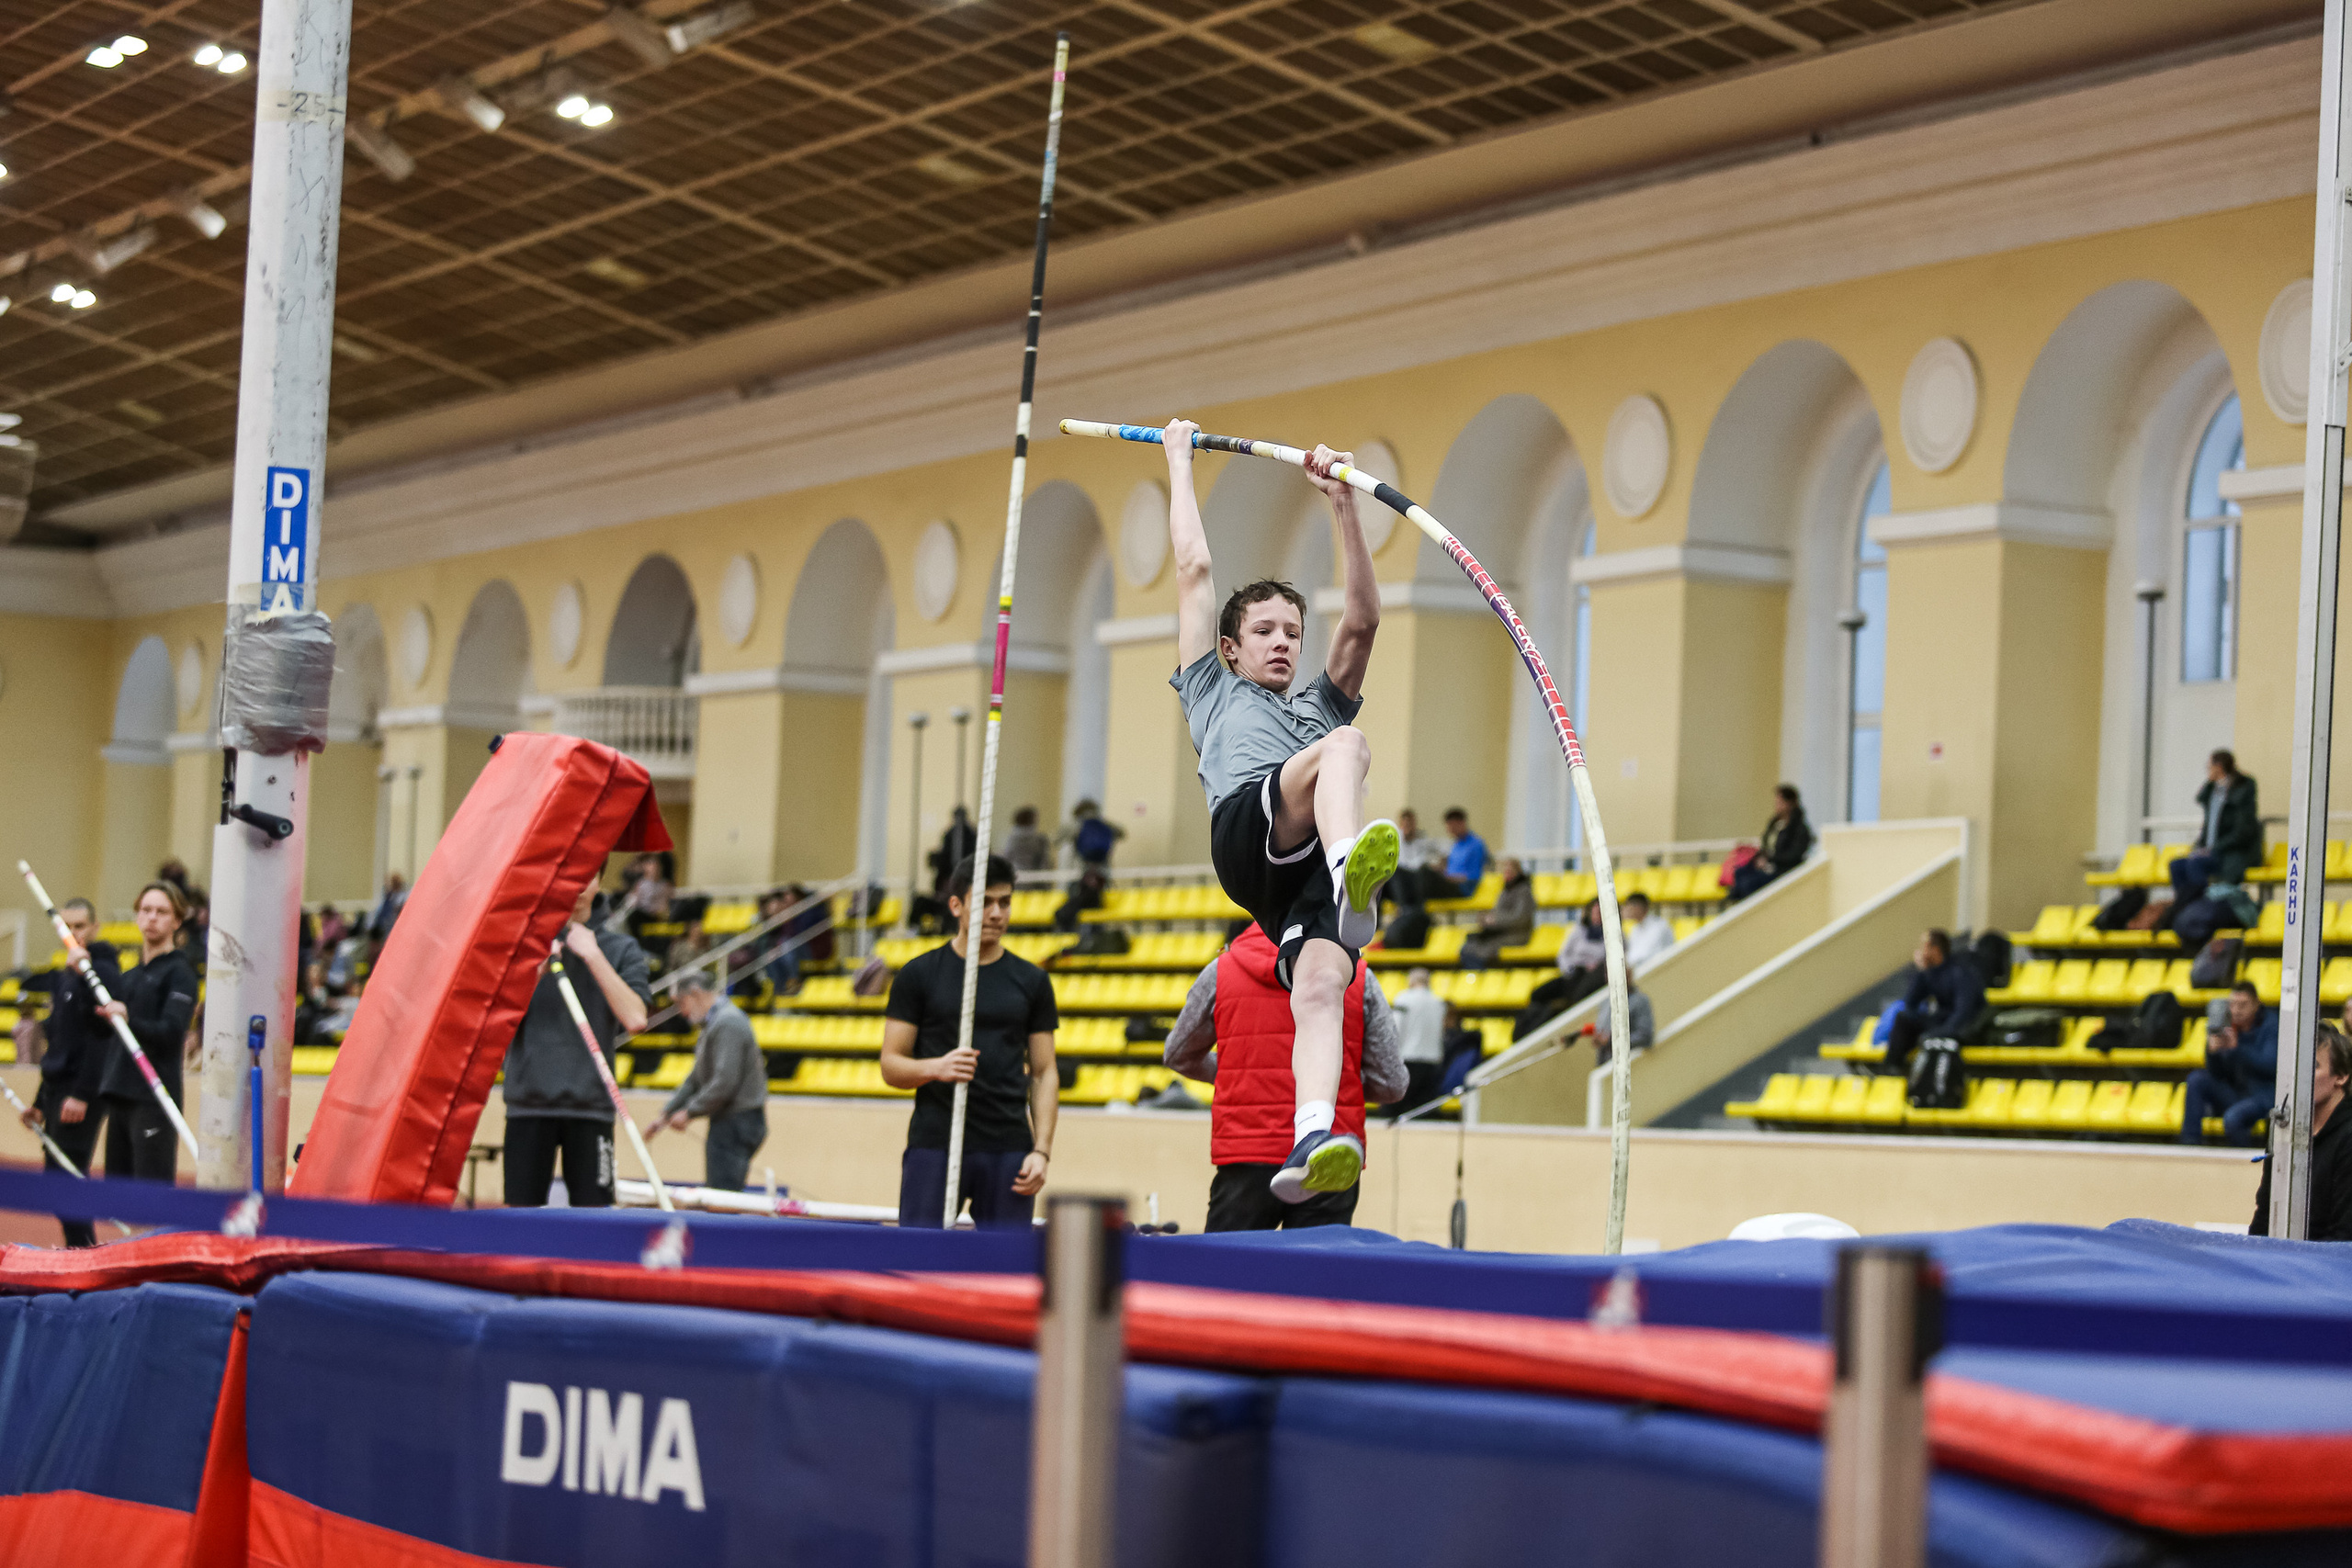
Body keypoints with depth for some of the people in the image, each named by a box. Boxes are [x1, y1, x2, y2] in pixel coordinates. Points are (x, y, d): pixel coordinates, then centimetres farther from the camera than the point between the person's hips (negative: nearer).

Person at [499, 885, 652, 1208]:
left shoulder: (622, 949, 6)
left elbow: (635, 1019, -9)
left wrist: (593, 955, -11)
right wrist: (539, 969, -11)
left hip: (590, 1105, 0)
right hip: (529, 1105, 1)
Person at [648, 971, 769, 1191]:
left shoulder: (727, 1024, -16)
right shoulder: (713, 1025, 19)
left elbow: (725, 1082, -24)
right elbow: (696, 1080, 25)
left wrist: (689, 1112, -14)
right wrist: (666, 1114, 19)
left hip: (736, 1123, -11)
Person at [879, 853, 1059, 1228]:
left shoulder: (1032, 981, 11)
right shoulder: (919, 975, 4)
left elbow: (1044, 1074, 10)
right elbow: (891, 1066, 3)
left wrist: (1042, 1150, -1)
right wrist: (936, 1067, -18)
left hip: (1009, 1151, 2)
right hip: (933, 1146, -2)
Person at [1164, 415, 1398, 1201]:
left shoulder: (1320, 704, 42)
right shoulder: (1213, 692, 35)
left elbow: (1361, 619, 29)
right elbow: (1196, 568, 36)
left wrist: (1343, 502, 22)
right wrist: (1179, 459, 43)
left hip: (1313, 871, 3)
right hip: (1248, 831, -2)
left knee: (1320, 985, -28)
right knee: (1345, 744, -30)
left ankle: (1313, 1138, -51)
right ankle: (1353, 856, -63)